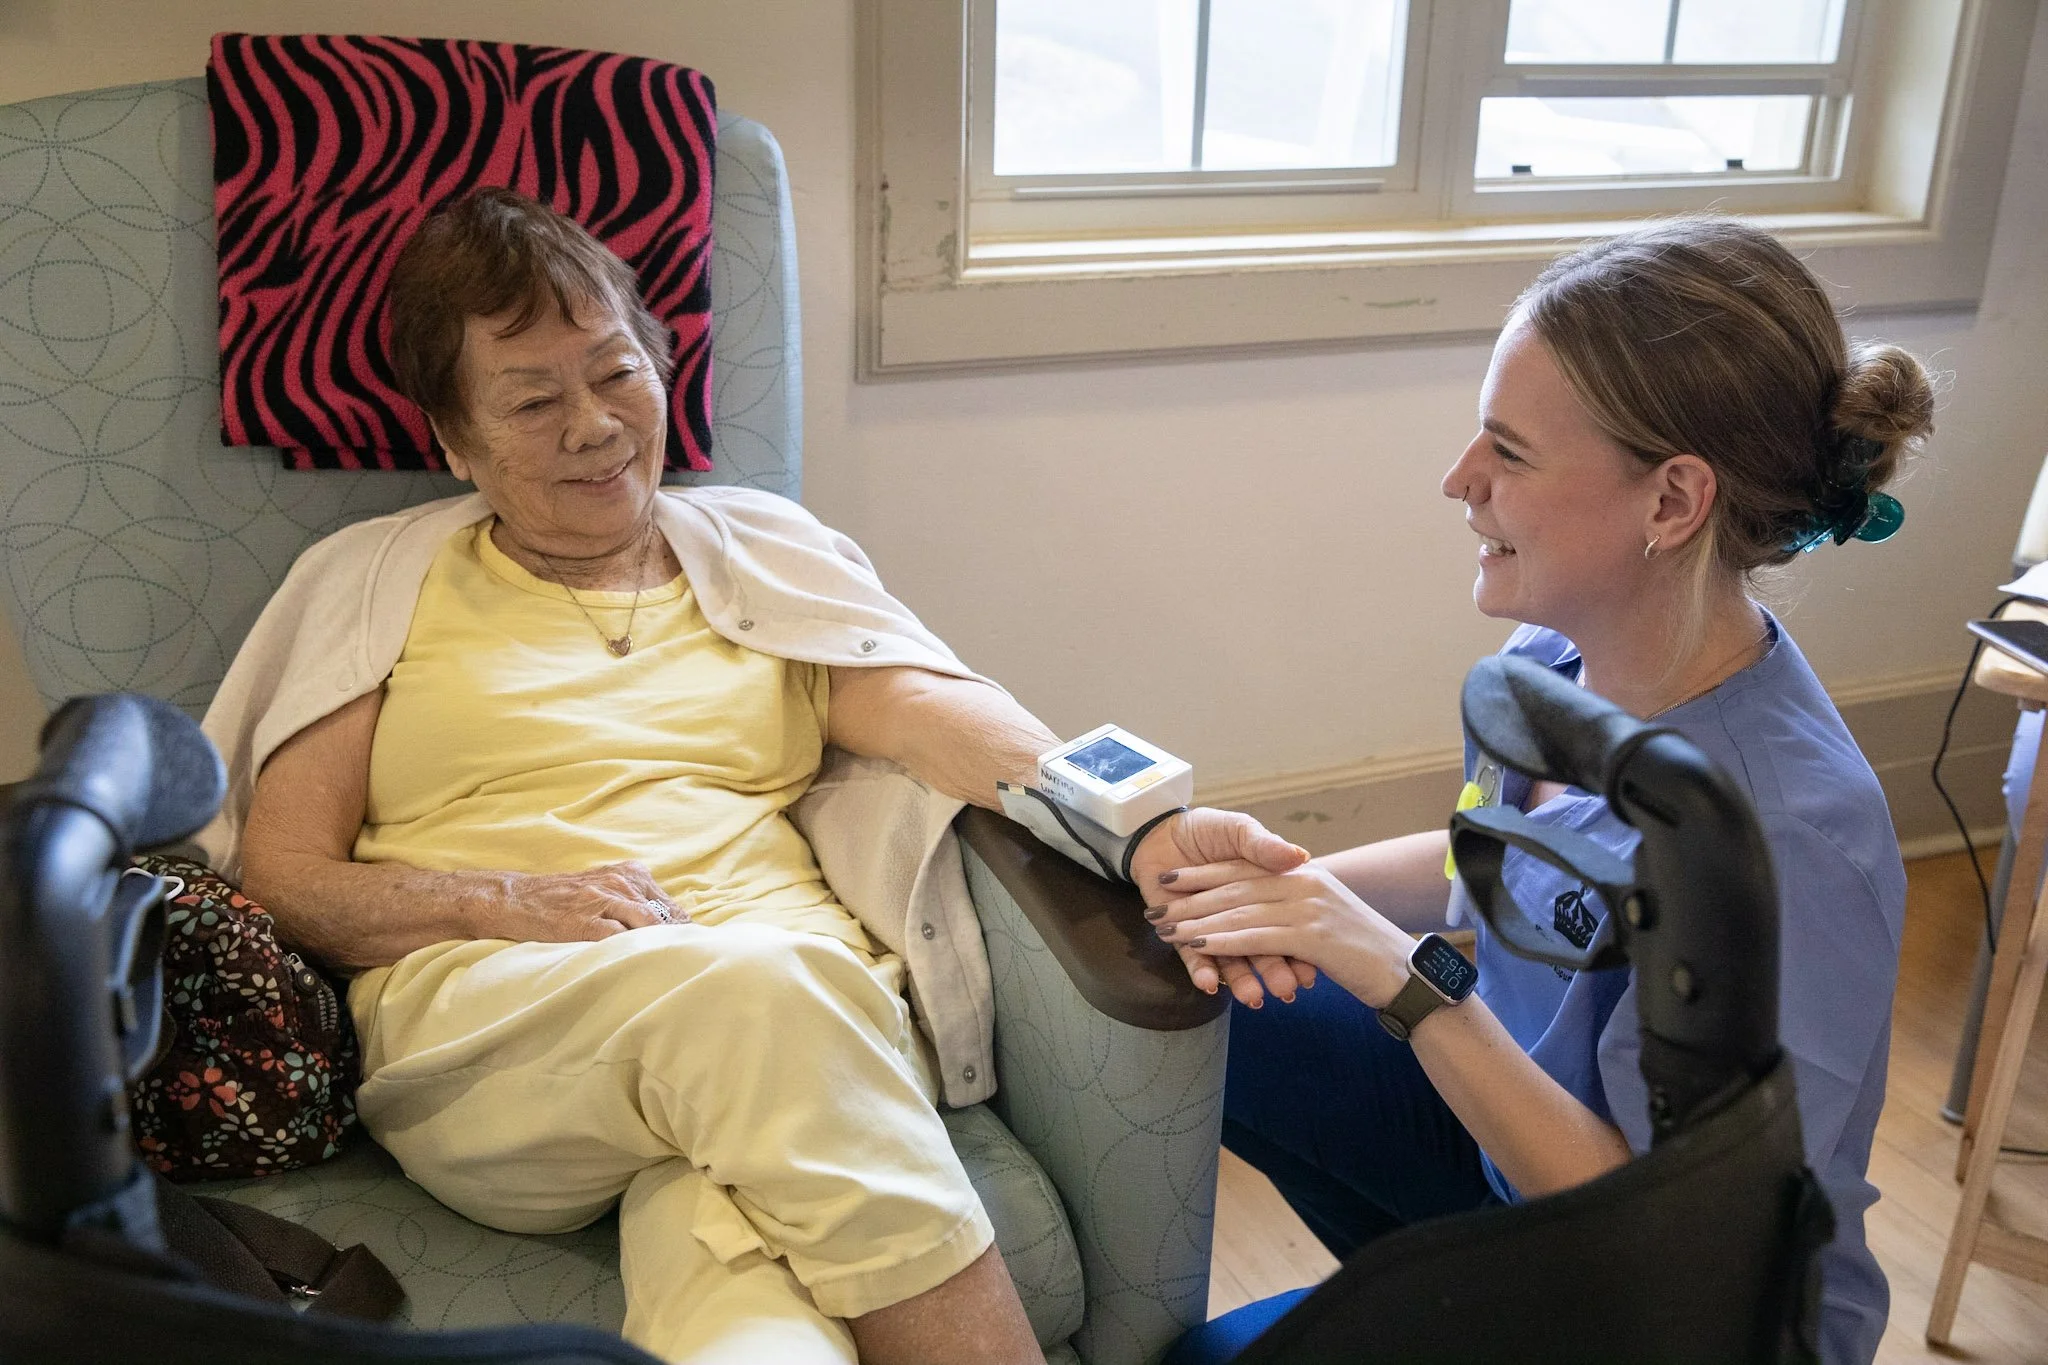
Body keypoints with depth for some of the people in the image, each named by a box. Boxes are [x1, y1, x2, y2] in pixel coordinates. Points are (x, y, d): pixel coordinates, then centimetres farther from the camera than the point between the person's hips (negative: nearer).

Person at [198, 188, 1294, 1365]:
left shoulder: (760, 551, 19)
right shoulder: (377, 584, 17)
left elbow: (931, 707, 1)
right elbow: (278, 877, 10)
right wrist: (513, 901, -9)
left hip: (789, 1011, 0)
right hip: (483, 1031, 1)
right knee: (745, 987, -33)